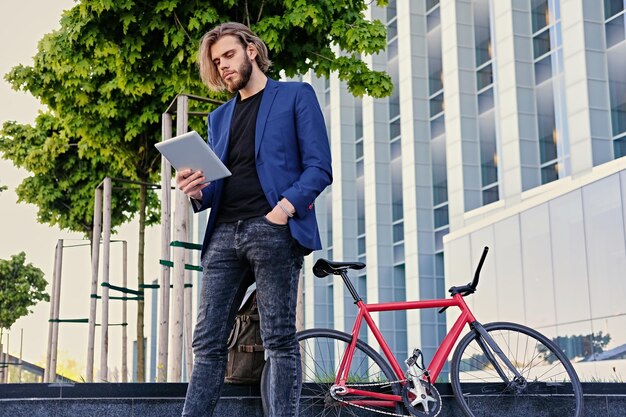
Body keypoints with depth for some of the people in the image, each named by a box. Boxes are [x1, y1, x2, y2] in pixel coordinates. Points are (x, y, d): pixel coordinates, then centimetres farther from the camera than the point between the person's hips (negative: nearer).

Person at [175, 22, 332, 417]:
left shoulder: (296, 95, 9)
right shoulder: (219, 117, 26)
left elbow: (319, 167, 0)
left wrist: (285, 208, -16)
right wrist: (198, 192, 1)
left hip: (274, 230, -5)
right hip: (224, 234, 6)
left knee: (280, 340, -5)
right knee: (208, 343, 0)